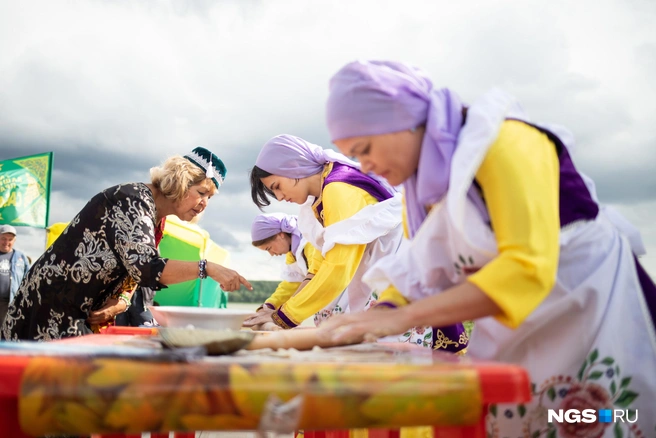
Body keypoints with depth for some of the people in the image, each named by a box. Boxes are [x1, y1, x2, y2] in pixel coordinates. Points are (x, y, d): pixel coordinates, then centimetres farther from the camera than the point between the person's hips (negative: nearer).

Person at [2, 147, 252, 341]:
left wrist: (119, 304, -11)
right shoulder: (133, 199, -19)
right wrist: (207, 268, -36)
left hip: (83, 317, 9)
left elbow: (132, 274, 10)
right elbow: (145, 268, -33)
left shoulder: (157, 224, 8)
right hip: (51, 307, -9)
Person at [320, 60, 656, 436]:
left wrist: (402, 317, -34)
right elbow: (425, 271, 6)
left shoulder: (503, 141, -21)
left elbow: (528, 267, -30)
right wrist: (363, 322, -11)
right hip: (516, 333, 7)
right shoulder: (425, 175, 3)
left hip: (593, 307, -6)